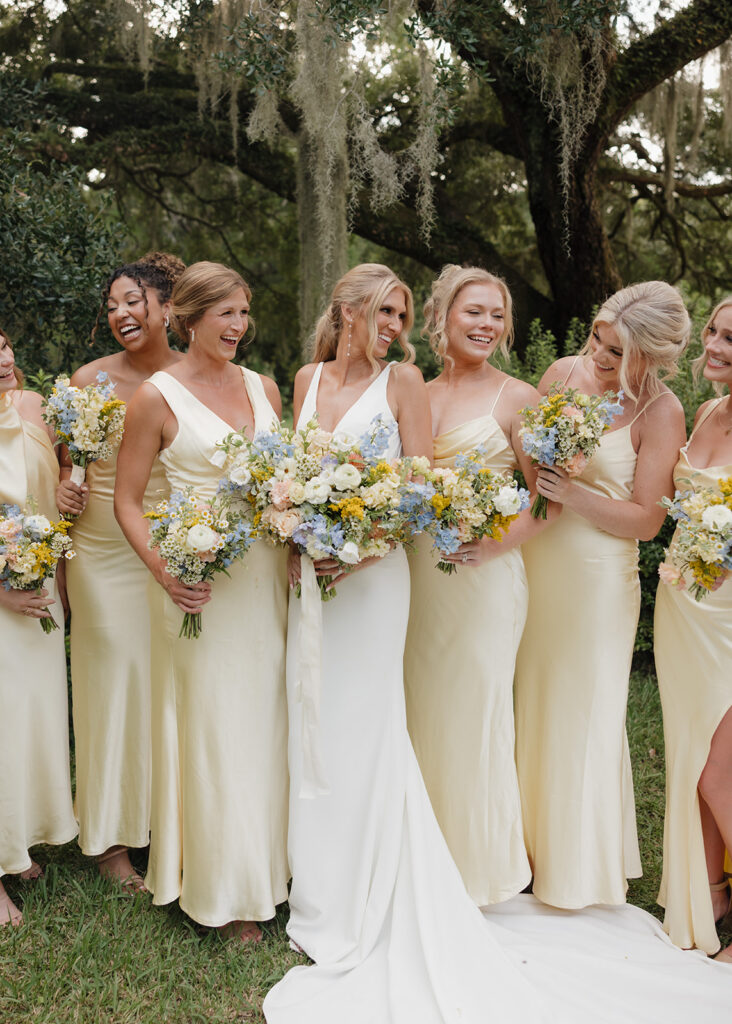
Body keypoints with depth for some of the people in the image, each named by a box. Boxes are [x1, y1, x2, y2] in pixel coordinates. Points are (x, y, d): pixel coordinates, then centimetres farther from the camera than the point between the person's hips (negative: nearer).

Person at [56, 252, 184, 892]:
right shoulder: (90, 379, -2)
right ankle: (112, 838, 19)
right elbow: (64, 457, 7)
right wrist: (64, 488, -14)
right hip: (105, 553, -1)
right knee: (114, 676, 4)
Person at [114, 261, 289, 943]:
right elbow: (127, 501, -3)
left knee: (266, 721, 13)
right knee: (213, 729, 3)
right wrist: (165, 571, -17)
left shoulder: (263, 388, 10)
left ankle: (267, 866, 31)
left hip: (268, 576, 5)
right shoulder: (158, 397, -5)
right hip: (203, 580, -5)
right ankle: (223, 890, 20)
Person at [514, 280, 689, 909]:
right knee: (529, 701, 10)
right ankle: (532, 847, 30)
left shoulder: (660, 412, -10)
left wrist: (572, 495, -21)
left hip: (597, 577, -4)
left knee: (584, 711, 7)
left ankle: (580, 867, 28)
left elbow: (646, 519, -12)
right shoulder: (565, 373, 1)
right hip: (534, 564, 4)